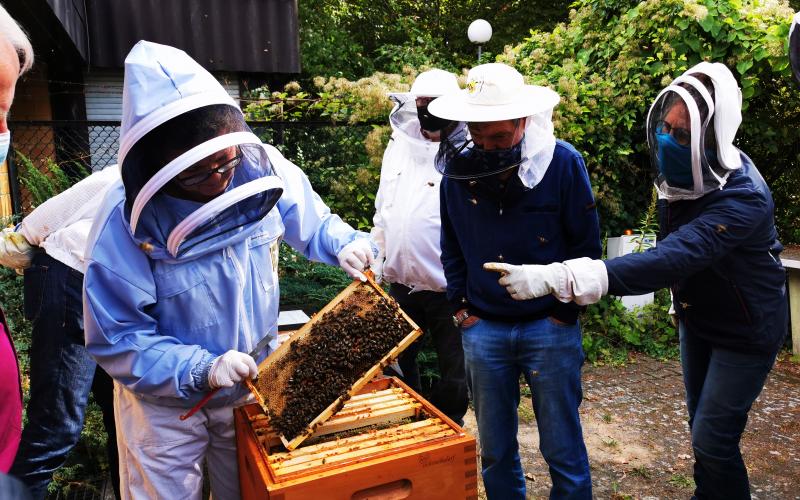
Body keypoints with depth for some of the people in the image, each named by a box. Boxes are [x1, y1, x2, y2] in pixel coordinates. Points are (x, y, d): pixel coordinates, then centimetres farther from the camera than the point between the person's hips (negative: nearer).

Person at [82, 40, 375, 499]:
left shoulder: (261, 167, -17)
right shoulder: (127, 219, -26)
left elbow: (312, 221, 2)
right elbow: (117, 339, -20)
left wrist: (346, 243, -18)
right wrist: (200, 370, -32)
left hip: (251, 387, 3)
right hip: (165, 404, -3)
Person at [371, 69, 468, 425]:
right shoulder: (398, 146, 6)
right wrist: (375, 265, 12)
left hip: (450, 290, -5)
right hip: (401, 283, 6)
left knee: (455, 373, 11)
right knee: (398, 363, 21)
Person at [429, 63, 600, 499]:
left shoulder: (563, 162, -10)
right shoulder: (457, 166, -1)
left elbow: (586, 246, -3)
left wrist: (564, 312, -5)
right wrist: (460, 307, 4)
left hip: (550, 328, -2)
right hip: (482, 329, 3)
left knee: (563, 449, 10)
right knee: (494, 450, 16)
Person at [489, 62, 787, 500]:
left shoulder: (743, 199, -36)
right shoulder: (680, 173, -13)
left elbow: (666, 261, -50)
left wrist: (555, 277, -58)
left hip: (744, 330, -7)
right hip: (697, 315, 7)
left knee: (712, 439, -2)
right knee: (700, 424, 19)